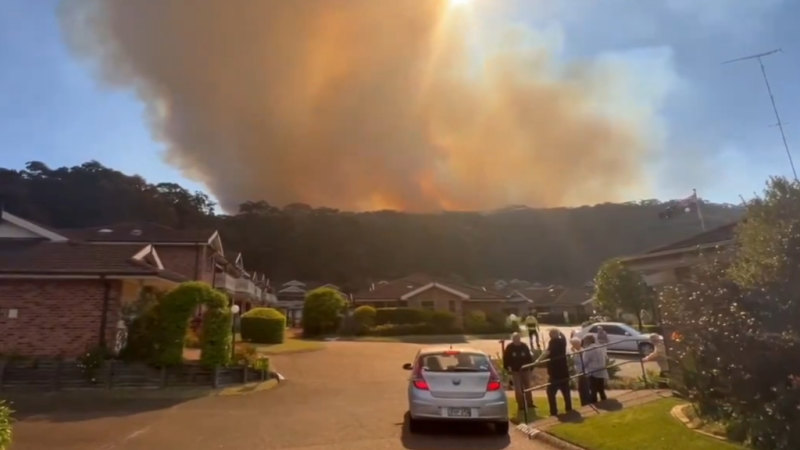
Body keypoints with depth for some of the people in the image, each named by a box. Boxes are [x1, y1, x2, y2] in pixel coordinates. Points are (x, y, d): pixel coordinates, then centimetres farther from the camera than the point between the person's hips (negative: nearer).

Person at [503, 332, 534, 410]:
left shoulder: (524, 346, -3)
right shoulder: (509, 347, -8)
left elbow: (529, 357, 4)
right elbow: (505, 358, -4)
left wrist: (529, 366, -4)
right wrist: (507, 367, -10)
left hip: (525, 369, 2)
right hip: (515, 371, -2)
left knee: (527, 387, 12)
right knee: (518, 389, 1)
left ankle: (529, 403, 23)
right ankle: (521, 405, 9)